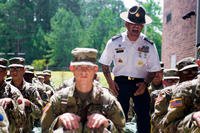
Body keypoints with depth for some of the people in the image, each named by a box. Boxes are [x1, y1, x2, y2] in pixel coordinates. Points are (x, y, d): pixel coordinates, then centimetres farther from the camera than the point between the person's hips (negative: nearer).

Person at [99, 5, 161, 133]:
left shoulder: (149, 45, -1)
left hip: (140, 84, 1)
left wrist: (145, 83, -12)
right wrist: (110, 81, -5)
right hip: (120, 83, 0)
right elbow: (105, 64, 8)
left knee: (144, 118, 1)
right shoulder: (114, 42, -2)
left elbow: (153, 69, 5)